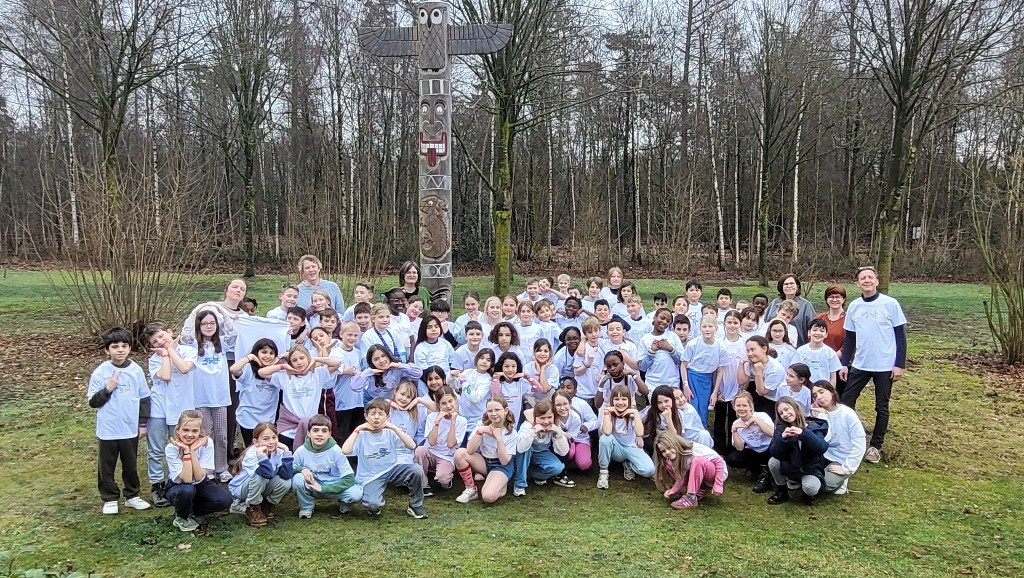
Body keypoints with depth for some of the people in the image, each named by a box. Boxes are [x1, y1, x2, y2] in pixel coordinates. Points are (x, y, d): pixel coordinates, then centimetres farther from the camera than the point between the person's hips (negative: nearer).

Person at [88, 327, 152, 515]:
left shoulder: (136, 370, -2)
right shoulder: (100, 372, -8)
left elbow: (144, 398, 5)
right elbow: (93, 401, -5)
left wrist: (143, 423, 5)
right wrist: (107, 389, -21)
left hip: (131, 429, 2)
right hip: (108, 430, -2)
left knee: (131, 465, 14)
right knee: (107, 466, 10)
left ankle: (132, 496, 29)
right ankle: (109, 499, 24)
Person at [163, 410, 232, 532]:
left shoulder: (206, 443, -18)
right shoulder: (171, 448, -22)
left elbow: (199, 477, -24)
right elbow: (186, 479, -30)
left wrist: (193, 451, -31)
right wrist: (186, 451, -34)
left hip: (201, 484, 2)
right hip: (178, 486, -2)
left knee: (225, 500, -24)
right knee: (187, 491, -38)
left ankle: (191, 512, 2)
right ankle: (181, 517, -5)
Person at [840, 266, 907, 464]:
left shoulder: (890, 304, -7)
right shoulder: (854, 306, 3)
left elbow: (901, 336, -5)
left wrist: (900, 364, -9)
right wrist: (845, 364, 5)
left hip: (885, 366, -3)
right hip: (860, 365, 3)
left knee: (881, 407, 8)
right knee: (846, 402, 0)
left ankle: (876, 446, 20)